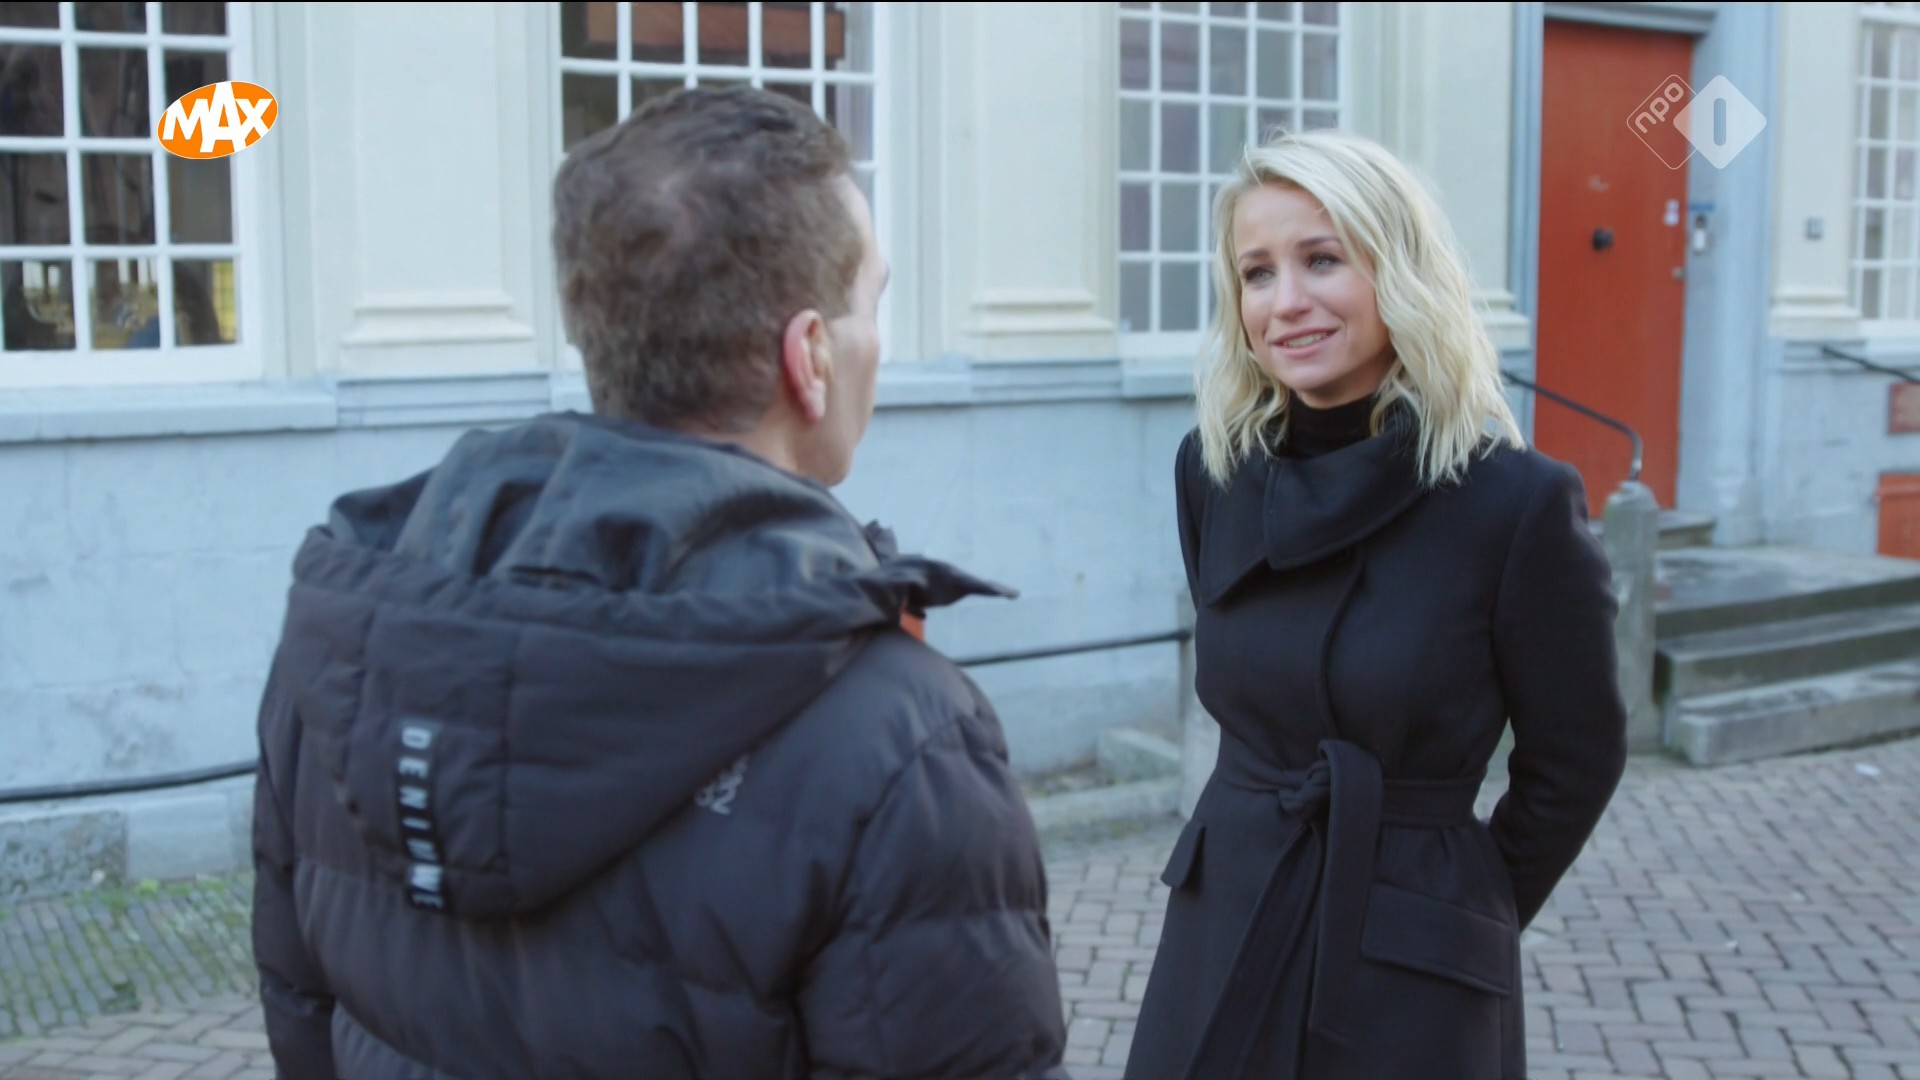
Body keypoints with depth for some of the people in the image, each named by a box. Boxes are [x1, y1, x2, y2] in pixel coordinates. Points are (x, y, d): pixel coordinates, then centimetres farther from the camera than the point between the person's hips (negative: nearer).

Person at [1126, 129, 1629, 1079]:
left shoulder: (1516, 502, -16)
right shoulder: (1212, 467, -4)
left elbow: (1575, 759, -4)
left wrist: (1466, 919, 6)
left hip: (1415, 976, -4)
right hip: (1222, 931, 4)